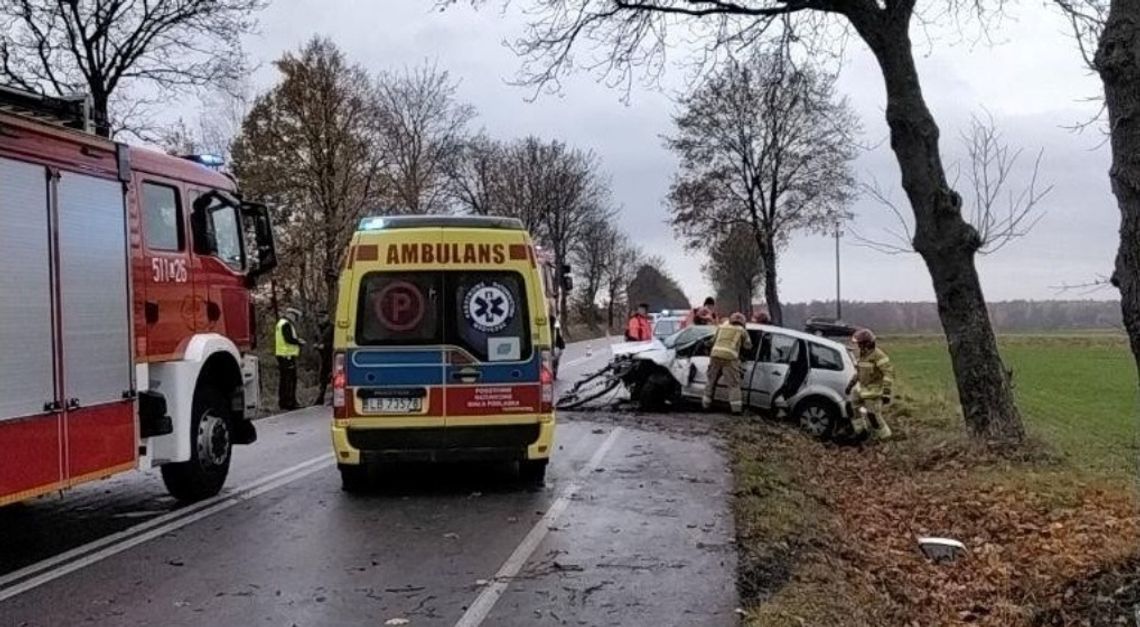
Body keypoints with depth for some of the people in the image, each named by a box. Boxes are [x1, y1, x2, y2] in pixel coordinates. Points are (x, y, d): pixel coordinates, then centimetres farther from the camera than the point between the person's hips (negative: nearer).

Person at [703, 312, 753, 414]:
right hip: (729, 358, -3)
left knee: (712, 381, 17)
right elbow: (748, 346, 16)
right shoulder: (742, 331, 13)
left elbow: (713, 340, 27)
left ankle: (706, 403, 23)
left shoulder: (721, 327, 21)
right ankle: (736, 407, -3)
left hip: (715, 355, 3)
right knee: (733, 384, 1)